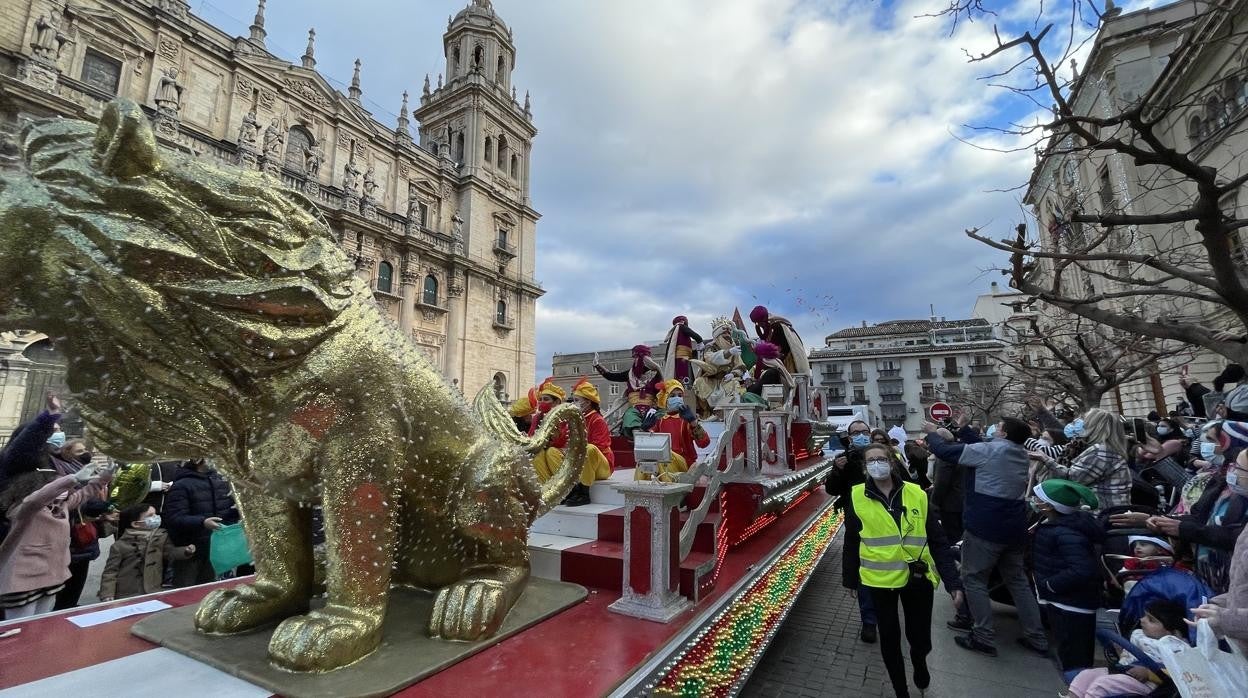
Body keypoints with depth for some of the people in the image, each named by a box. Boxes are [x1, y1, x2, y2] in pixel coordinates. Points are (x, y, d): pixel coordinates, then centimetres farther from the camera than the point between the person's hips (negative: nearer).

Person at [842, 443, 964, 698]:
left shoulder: (916, 494, -4)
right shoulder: (857, 497, -6)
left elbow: (938, 541, -2)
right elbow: (852, 542, 2)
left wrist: (953, 581, -8)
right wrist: (851, 578, 7)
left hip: (918, 578, 1)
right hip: (879, 580, 0)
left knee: (921, 639, 11)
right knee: (889, 638, 12)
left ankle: (919, 661, 48)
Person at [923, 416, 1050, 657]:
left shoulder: (989, 450, -13)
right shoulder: (1021, 454, 10)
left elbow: (944, 451, -11)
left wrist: (932, 433, 6)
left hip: (985, 527, -8)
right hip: (1014, 527, 8)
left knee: (974, 579, 3)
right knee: (1018, 580, 19)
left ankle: (984, 638, 6)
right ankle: (1037, 637, 23)